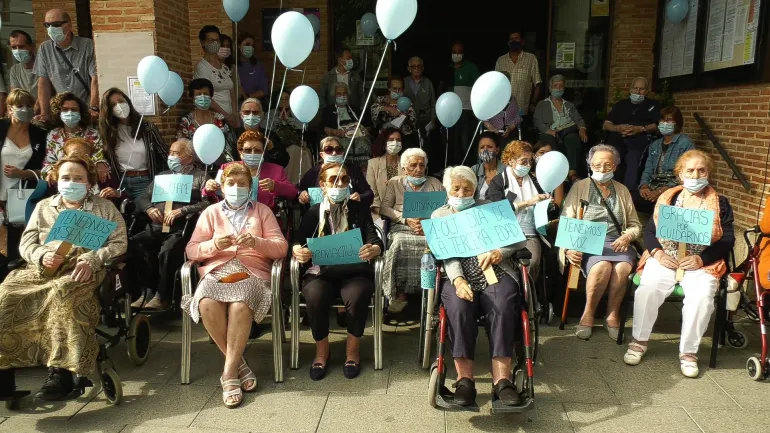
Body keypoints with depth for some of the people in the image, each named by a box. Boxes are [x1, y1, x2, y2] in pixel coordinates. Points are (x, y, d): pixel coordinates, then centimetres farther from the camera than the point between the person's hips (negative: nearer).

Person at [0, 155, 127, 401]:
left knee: (62, 294, -38)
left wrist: (92, 259, -13)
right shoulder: (43, 207, 24)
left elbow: (119, 243, 5)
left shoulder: (104, 207, 15)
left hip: (81, 270, -4)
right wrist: (42, 256, -7)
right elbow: (26, 243, 17)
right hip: (42, 269, 4)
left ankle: (61, 372, -38)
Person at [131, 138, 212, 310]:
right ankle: (148, 291, -12)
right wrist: (149, 208, 3)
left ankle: (162, 296, -19)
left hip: (181, 229, -5)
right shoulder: (162, 176, 28)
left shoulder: (201, 177, 9)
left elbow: (207, 203, -6)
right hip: (156, 228, 5)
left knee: (167, 250, -35)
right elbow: (142, 198, 26)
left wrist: (182, 210, -15)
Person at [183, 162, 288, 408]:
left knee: (239, 307, -36)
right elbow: (192, 250, 11)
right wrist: (214, 245, -10)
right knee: (207, 305, -33)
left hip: (252, 273, -1)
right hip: (216, 272, 2)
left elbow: (281, 248, 7)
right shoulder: (211, 212, 22)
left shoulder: (262, 211, 19)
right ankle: (238, 363, -14)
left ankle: (229, 373, -23)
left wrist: (257, 243, -12)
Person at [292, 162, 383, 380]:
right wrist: (297, 251, -21)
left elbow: (375, 241, 1)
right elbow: (298, 241, 4)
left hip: (354, 271, 0)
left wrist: (374, 249, -24)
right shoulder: (313, 212, 14)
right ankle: (322, 351, -5)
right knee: (315, 297, -32)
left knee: (356, 296, -33)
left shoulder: (360, 209, 13)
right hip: (320, 271, 0)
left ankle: (353, 351, -7)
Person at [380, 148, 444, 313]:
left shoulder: (435, 183, 18)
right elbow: (384, 208, 6)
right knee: (400, 244, -36)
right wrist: (406, 219, -9)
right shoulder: (394, 183, 17)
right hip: (402, 228, 0)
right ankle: (400, 293, -25)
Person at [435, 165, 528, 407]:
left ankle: (502, 380, -32)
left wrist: (500, 252, -11)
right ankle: (465, 380, -30)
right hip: (458, 276, 0)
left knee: (502, 309, -31)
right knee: (459, 309, -33)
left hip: (495, 273, 1)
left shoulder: (490, 208, 18)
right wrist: (458, 279, -19)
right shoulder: (439, 216, 17)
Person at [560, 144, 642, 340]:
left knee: (622, 268, -31)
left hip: (616, 243, 3)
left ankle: (612, 315, -12)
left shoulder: (622, 190, 19)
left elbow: (635, 225, 18)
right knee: (602, 266, -35)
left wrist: (627, 237, -6)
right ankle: (588, 314, -16)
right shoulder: (579, 187, 9)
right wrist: (569, 248, -15)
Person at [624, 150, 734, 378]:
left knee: (702, 296, -31)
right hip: (665, 259, 1)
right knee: (648, 288, -28)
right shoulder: (667, 198, 13)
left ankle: (688, 352, -13)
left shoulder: (720, 203, 8)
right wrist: (657, 252, -10)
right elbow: (649, 230, 10)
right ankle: (639, 341, -8)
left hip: (702, 264, -1)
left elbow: (727, 241, 1)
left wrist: (701, 259, -15)